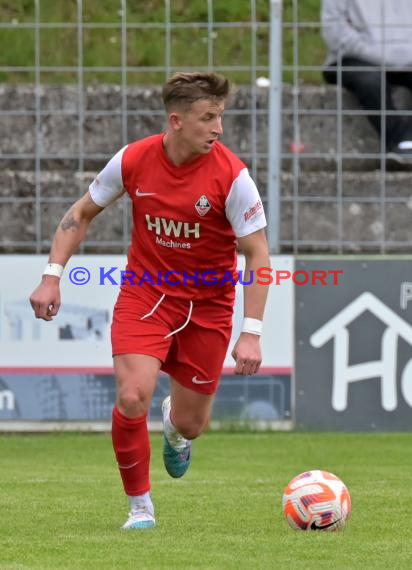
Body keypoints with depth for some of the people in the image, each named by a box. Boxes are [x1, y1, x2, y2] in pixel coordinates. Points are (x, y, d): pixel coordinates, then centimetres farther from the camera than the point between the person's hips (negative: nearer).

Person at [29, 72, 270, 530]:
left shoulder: (231, 175, -18)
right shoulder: (132, 161, -12)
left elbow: (257, 254, -13)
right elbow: (82, 213, 6)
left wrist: (251, 333, -20)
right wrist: (52, 276, -2)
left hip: (207, 303, 0)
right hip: (144, 294, 0)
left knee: (189, 424, 6)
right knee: (132, 398, -21)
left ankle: (174, 428, 47)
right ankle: (140, 506, 2)